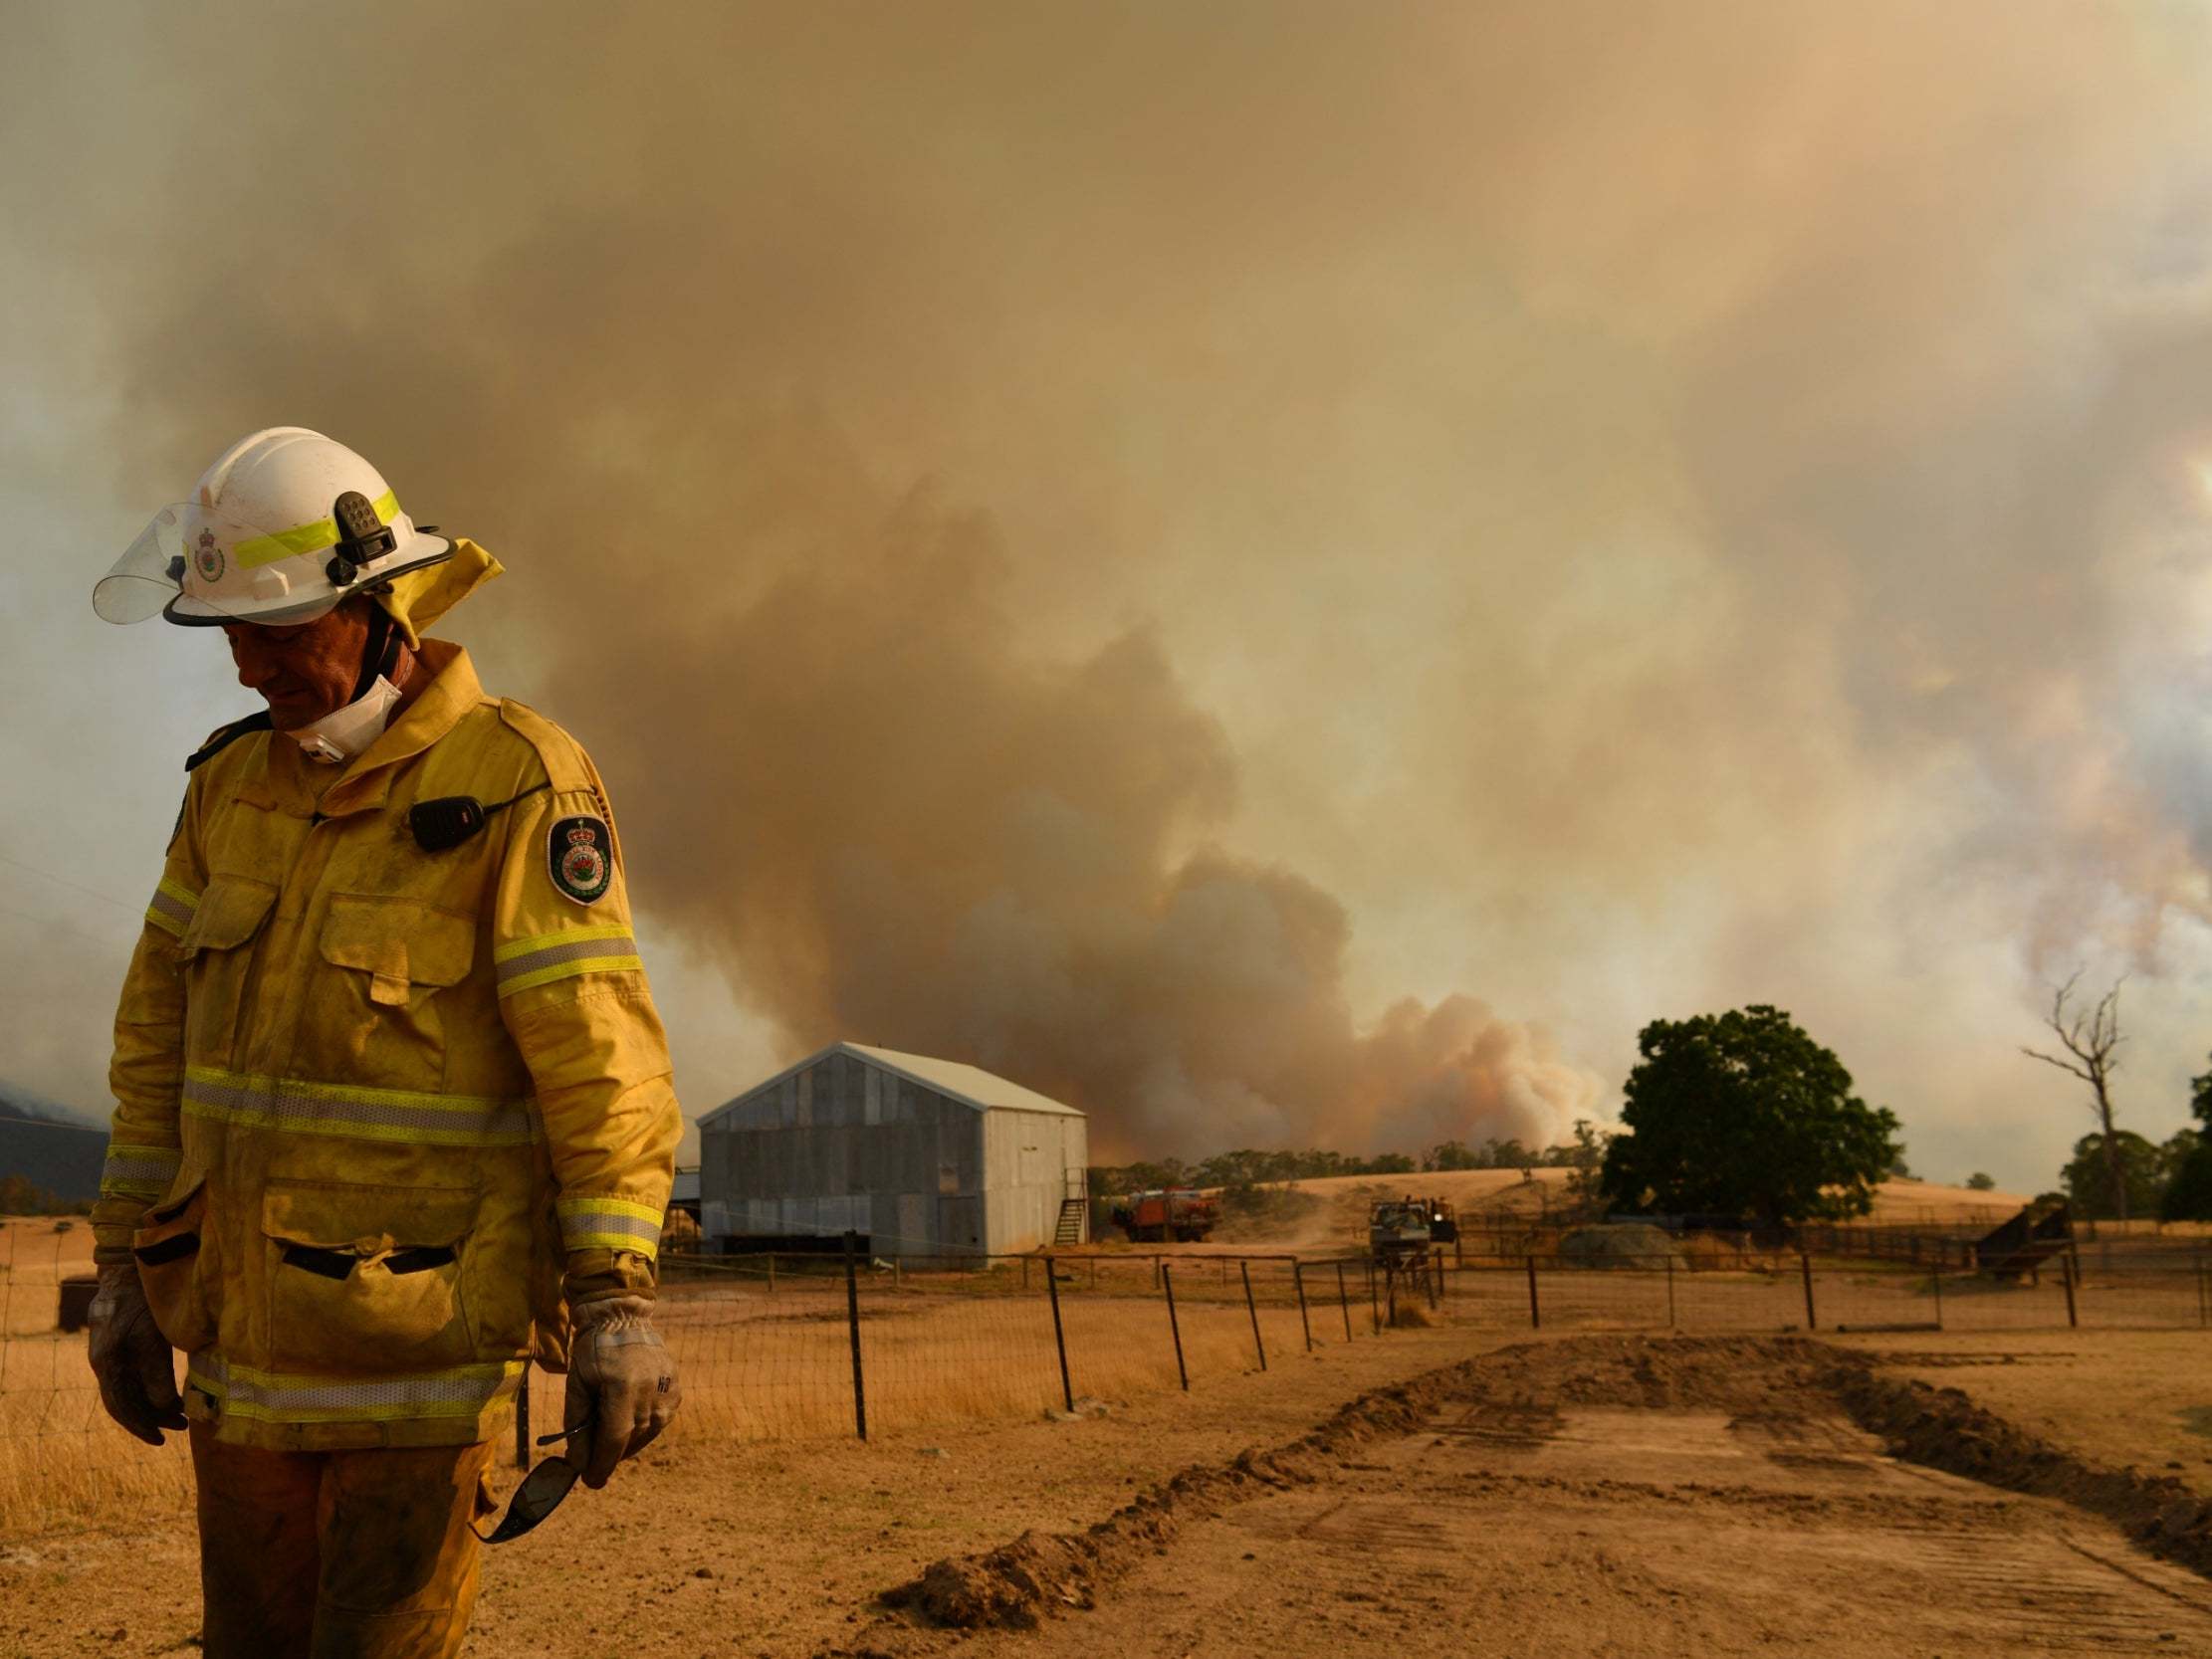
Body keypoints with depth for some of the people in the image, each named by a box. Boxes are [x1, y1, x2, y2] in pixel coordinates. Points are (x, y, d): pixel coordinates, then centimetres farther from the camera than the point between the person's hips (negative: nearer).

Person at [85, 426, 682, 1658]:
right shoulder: (235, 782, 8)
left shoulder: (517, 785, -13)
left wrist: (618, 1299, -21)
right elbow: (161, 1031, 13)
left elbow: (602, 1055, -17)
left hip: (425, 1344, -6)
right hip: (247, 1337, 6)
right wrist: (127, 1265, 12)